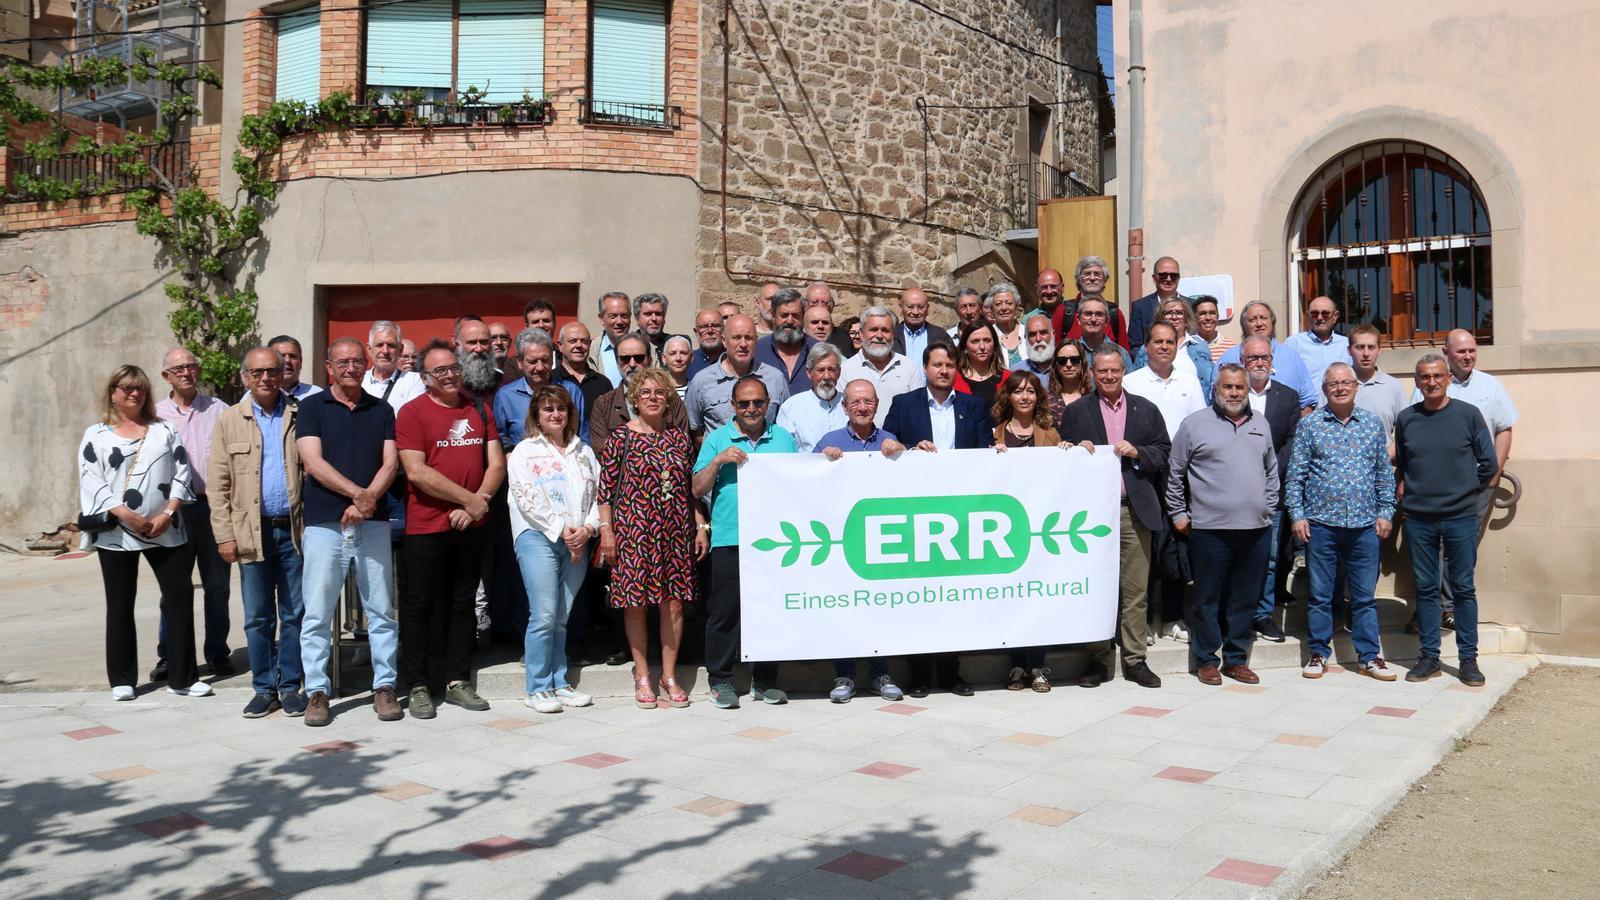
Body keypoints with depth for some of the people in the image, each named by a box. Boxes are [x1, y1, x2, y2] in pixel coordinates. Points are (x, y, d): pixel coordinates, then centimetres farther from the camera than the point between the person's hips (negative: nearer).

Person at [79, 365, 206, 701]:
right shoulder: (96, 435, 6)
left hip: (165, 531, 1)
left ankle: (182, 677, 4)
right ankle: (122, 680, 15)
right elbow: (91, 481, -3)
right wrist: (125, 514, -15)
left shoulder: (165, 430, 11)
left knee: (180, 595, -3)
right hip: (116, 533, -1)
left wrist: (168, 513, -9)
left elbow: (182, 473, 5)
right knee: (120, 605, 5)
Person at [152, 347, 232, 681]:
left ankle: (217, 653, 17)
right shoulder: (156, 415, 7)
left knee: (217, 585, 7)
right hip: (175, 509, 0)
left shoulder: (219, 410, 5)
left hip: (214, 505, 0)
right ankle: (169, 654, 14)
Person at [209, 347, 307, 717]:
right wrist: (224, 534, -2)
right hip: (252, 531, 1)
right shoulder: (230, 421, 7)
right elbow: (218, 484, 5)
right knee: (257, 616, 7)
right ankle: (264, 688, 17)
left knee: (295, 613, 5)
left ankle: (291, 686, 16)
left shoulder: (301, 416, 4)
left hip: (294, 529, -1)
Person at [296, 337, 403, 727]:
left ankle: (384, 686, 13)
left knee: (381, 610, 5)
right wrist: (359, 493, -15)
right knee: (317, 614, 1)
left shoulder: (381, 410, 12)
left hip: (373, 522, 2)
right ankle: (316, 691, 10)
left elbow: (390, 464, 4)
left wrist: (365, 503, -12)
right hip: (323, 523, -2)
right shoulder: (312, 407, 5)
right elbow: (312, 462, -6)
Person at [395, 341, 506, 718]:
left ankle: (458, 681, 21)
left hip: (470, 526, 5)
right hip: (426, 527, -4)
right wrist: (469, 499, -12)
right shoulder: (413, 412, -5)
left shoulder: (479, 410, 10)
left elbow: (497, 463, 6)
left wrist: (475, 505, -9)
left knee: (462, 604, 12)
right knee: (421, 606, 2)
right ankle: (417, 686, 11)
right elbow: (417, 472, -14)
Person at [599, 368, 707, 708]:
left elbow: (693, 488, 13)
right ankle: (642, 676, 14)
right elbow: (605, 488, -2)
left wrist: (700, 527, 8)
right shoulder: (621, 437, 0)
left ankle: (669, 676, 15)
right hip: (633, 529, -3)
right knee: (636, 603, 1)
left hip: (675, 531, 3)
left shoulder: (680, 437, 10)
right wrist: (607, 531, -7)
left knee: (674, 602, 3)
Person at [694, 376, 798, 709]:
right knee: (725, 611, 1)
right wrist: (718, 460, -11)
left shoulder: (784, 439, 14)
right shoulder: (717, 439, 7)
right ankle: (720, 680, 12)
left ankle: (764, 680, 18)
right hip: (729, 540, -2)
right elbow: (698, 489, 2)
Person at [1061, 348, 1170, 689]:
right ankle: (1099, 658, 11)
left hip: (1135, 510, 1)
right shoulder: (1076, 412, 9)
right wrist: (1078, 450, -12)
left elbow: (1165, 454, 9)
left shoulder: (1146, 409, 12)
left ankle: (1135, 660, 11)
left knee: (1136, 590, 3)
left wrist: (1137, 452, -8)